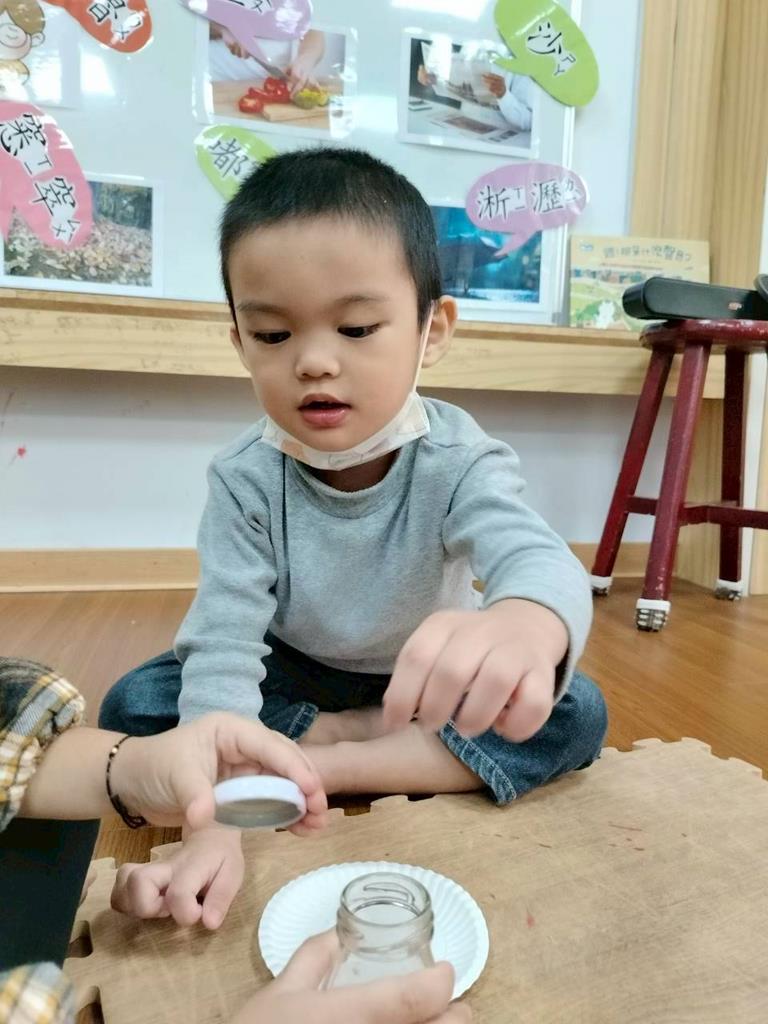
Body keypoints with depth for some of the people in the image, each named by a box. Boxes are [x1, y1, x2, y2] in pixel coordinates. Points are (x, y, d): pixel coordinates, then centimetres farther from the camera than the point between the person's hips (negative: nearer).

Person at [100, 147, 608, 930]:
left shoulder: (460, 463, -26)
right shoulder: (245, 480, -21)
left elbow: (538, 558, -46)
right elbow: (223, 645, -27)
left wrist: (520, 628, -72)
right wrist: (214, 819, -40)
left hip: (421, 692, 0)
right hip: (293, 684, 1)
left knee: (575, 714, -23)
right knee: (133, 706, -19)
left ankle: (320, 767, -22)